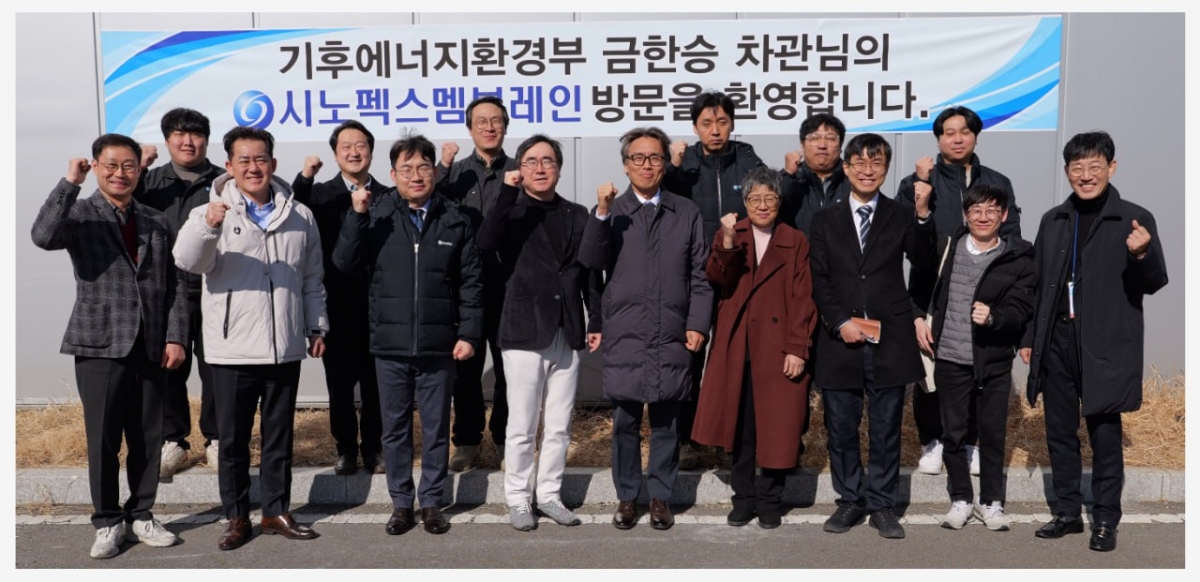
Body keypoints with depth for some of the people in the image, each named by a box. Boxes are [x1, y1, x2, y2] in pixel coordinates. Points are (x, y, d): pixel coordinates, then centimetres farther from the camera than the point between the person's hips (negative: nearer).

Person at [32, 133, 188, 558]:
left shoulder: (157, 222, 12)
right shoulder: (80, 213, 1)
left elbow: (176, 285, 9)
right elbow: (43, 236, -22)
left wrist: (175, 337, 1)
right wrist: (70, 183, -20)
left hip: (151, 347, 3)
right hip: (100, 346, -3)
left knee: (148, 439, 8)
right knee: (103, 440, 3)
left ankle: (140, 515, 23)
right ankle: (107, 522, 17)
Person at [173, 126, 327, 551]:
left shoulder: (299, 216, 7)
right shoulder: (213, 212, -3)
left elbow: (312, 279, 14)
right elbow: (188, 261, -20)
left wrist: (317, 327, 12)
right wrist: (206, 226, -38)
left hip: (285, 348, 3)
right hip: (233, 349, -2)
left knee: (279, 436, 13)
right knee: (233, 439, 8)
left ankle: (276, 512, 26)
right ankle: (237, 517, 22)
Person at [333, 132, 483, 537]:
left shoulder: (455, 221, 2)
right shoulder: (377, 216, 2)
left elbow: (471, 283, 3)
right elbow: (345, 263, -6)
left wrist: (469, 333, -3)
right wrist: (357, 216, -16)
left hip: (438, 347, 0)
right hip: (390, 346, 1)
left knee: (436, 428, 10)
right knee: (395, 429, 10)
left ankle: (432, 502, 23)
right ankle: (401, 504, 23)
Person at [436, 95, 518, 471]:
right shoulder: (455, 172, 11)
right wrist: (442, 168, -10)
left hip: (508, 285, -1)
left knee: (507, 366, 5)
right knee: (466, 366, 7)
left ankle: (505, 440, 18)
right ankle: (467, 441, 18)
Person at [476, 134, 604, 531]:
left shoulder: (577, 215, 11)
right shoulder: (512, 212, 2)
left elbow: (590, 272, 11)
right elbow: (484, 243, -19)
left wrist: (596, 321, 6)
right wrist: (508, 194, -21)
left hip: (567, 334, 3)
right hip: (525, 332, -3)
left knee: (559, 426, 9)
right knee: (522, 427, 3)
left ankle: (549, 495, 21)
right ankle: (518, 500, 15)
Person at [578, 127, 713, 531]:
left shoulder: (687, 213, 9)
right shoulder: (612, 213, 5)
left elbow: (700, 274, 8)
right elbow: (590, 261, -9)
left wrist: (697, 324, 0)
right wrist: (601, 213, -20)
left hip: (672, 339, 1)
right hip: (625, 338, -1)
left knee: (665, 423, 8)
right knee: (625, 423, 6)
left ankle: (660, 497, 20)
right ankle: (627, 497, 19)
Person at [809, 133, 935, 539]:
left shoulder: (902, 216, 6)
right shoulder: (826, 219, 8)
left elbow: (925, 263, -7)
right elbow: (818, 278, 3)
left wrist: (923, 216, -20)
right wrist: (840, 322, -9)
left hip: (889, 340, -1)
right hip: (840, 339, 1)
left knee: (886, 429, 6)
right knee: (841, 427, 8)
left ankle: (882, 505, 18)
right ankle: (849, 500, 22)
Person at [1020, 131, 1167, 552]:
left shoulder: (1135, 219, -3)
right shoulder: (1052, 221, 10)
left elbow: (1154, 284, -5)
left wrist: (1142, 255, -26)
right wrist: (1029, 338, 12)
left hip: (1104, 347, -4)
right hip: (1056, 343, 4)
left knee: (1104, 435, 3)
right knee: (1059, 432, 12)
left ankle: (1106, 520, 17)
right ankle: (1067, 512, 25)